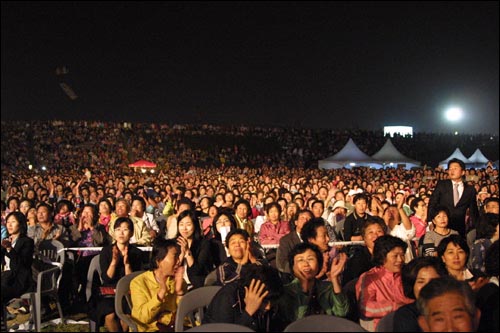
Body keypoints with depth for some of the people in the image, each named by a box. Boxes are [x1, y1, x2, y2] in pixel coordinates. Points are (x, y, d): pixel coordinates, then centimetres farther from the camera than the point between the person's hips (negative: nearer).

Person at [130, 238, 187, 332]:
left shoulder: (179, 281, 6)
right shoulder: (139, 282, -5)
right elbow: (143, 317, -13)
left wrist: (179, 291, -14)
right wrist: (162, 291, -21)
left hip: (175, 327, 3)